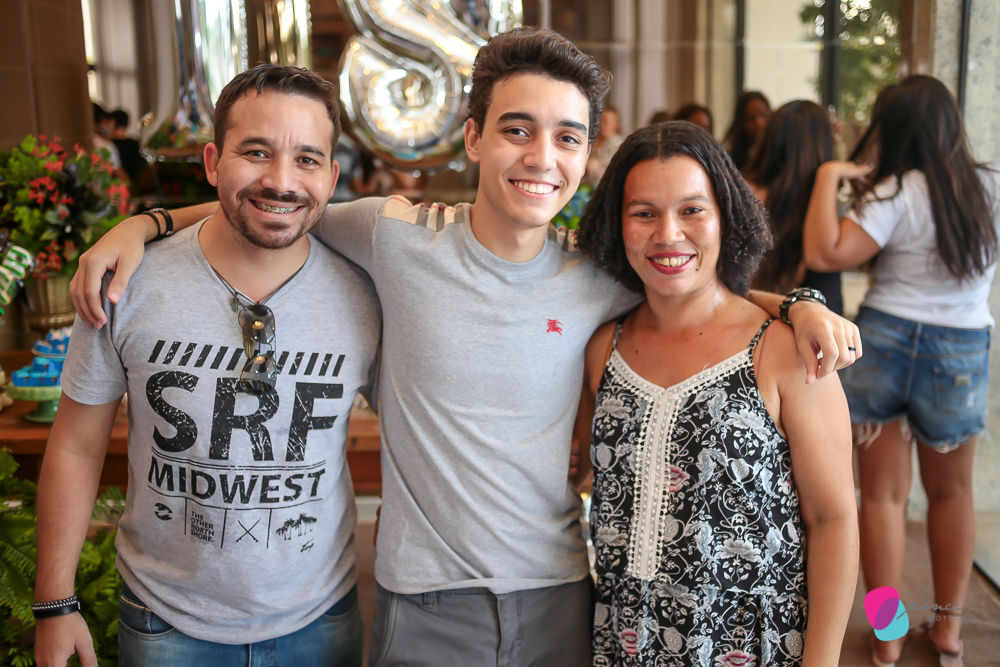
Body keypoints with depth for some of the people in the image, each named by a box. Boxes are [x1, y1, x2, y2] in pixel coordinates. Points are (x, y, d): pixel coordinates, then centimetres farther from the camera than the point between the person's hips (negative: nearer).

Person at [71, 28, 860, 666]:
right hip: (425, 603, -1)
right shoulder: (398, 236, -9)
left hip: (559, 595, 2)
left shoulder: (596, 278, -5)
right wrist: (142, 223, 0)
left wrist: (796, 303, -3)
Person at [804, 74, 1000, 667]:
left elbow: (824, 254, -23)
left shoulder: (897, 194, -13)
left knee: (883, 495, 8)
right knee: (952, 492, 21)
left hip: (883, 341, -3)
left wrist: (829, 178, -10)